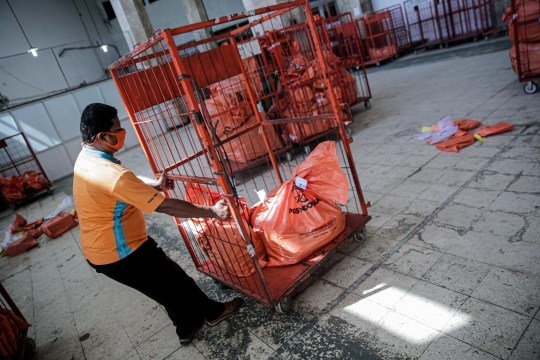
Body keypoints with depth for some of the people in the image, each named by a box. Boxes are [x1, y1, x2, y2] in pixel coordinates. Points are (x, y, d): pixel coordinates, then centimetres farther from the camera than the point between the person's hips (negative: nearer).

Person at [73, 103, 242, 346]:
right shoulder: (112, 174, -33)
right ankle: (212, 312, 35)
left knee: (166, 287, 22)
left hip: (100, 250, 9)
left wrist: (155, 187, 11)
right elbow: (165, 207, -31)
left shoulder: (86, 159, 1)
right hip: (120, 254, -9)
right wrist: (211, 212, -23)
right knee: (175, 281, 11)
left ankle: (188, 327, 40)